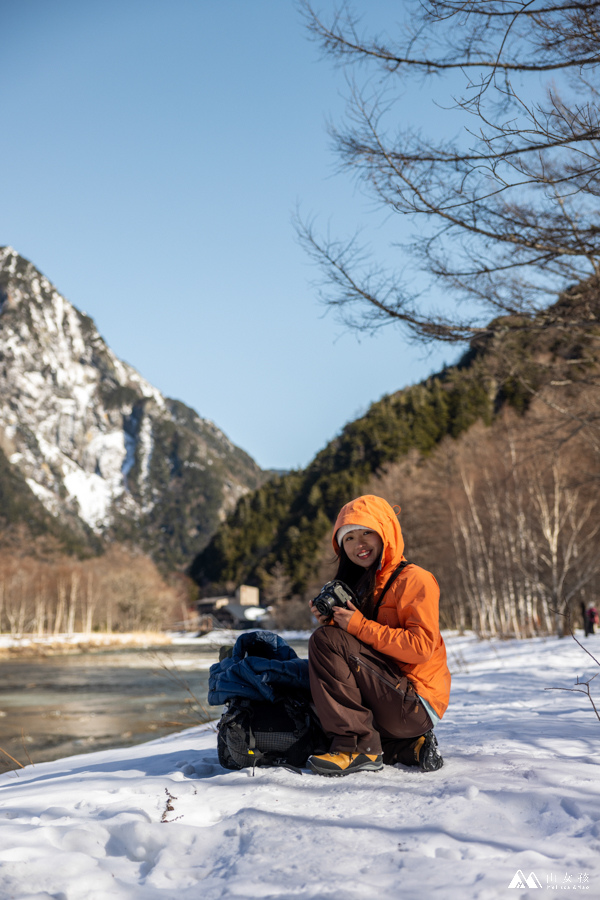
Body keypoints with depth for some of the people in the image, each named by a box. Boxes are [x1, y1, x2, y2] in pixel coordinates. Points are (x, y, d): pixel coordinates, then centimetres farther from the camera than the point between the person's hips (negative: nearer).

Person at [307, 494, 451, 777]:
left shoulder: (415, 579, -9)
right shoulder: (361, 583, 16)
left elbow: (422, 646, -20)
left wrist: (358, 625, -18)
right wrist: (329, 621, -3)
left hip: (417, 703, -9)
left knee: (325, 640, -19)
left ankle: (358, 746, -17)